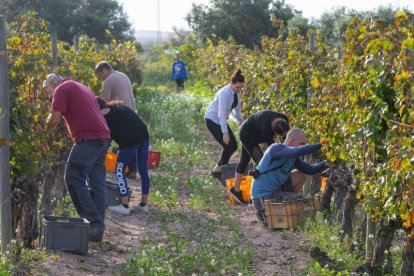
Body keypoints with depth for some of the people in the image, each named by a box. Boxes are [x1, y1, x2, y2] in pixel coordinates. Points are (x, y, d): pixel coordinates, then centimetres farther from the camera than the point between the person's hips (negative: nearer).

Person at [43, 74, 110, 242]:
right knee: (97, 183, 7)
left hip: (88, 138, -9)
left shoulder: (61, 89, 1)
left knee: (73, 179, -8)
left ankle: (93, 221, -16)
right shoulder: (80, 87, 28)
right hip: (103, 136, 9)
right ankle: (98, 229, 6)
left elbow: (54, 120, -7)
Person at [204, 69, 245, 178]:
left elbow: (237, 110, 11)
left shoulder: (238, 92, -3)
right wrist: (225, 133, -30)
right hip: (212, 119, -8)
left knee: (233, 145, 2)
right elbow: (221, 114, -29)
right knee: (228, 146, -14)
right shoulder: (225, 93, -28)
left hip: (221, 120, 8)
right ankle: (219, 169, 3)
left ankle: (218, 169, 16)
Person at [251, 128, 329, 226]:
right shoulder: (276, 148, -19)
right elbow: (298, 151, -36)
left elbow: (310, 169, 2)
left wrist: (325, 164, -16)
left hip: (276, 190, 9)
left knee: (301, 176, 9)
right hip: (263, 195, -9)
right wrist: (321, 145, -36)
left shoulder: (293, 158, 7)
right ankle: (264, 212, 3)